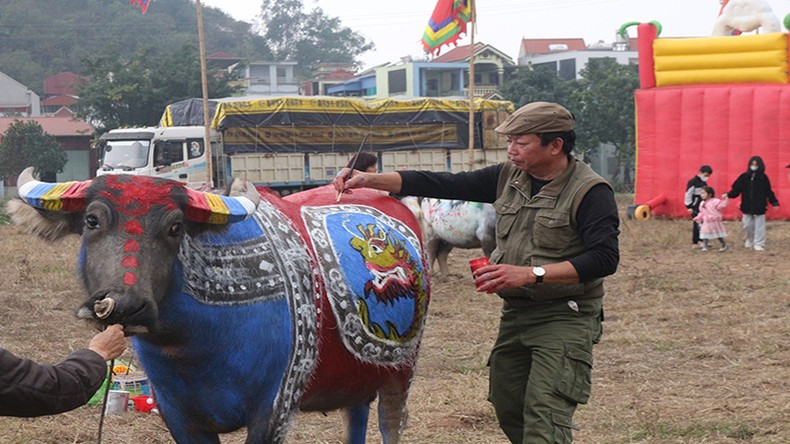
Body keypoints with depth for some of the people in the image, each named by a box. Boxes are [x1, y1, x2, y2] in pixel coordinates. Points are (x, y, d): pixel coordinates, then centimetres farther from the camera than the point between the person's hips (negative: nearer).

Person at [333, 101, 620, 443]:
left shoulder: (590, 193, -13)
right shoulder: (509, 176, 6)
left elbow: (604, 258, -23)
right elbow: (446, 185, 4)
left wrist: (531, 274, -27)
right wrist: (371, 180, -4)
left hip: (565, 317, -8)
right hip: (516, 313, 8)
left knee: (543, 416, -17)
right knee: (508, 408, 13)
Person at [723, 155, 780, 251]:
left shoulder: (763, 178, -2)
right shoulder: (744, 177, 0)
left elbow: (769, 192, 2)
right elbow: (736, 190, -2)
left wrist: (775, 202, -1)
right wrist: (728, 195, -18)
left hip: (759, 207, -2)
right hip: (747, 207, 2)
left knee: (759, 225, 1)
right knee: (747, 225, 6)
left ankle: (758, 243, 10)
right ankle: (750, 240, 31)